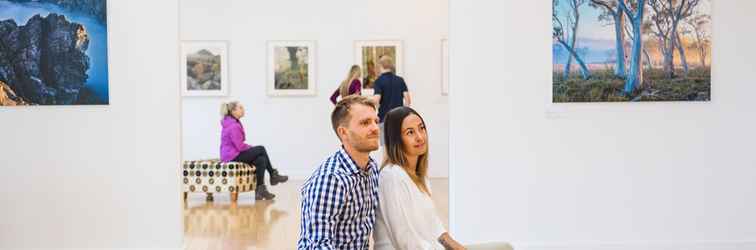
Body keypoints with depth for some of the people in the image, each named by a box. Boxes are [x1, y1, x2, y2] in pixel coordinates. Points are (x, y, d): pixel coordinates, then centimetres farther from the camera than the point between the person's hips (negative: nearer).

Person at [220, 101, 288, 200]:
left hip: (235, 154, 10)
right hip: (233, 157, -10)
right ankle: (273, 175, 8)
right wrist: (252, 148, -4)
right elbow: (240, 146, -21)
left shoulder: (234, 123, 13)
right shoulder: (233, 126, -20)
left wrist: (251, 148, 5)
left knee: (261, 160, -5)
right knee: (261, 149, -8)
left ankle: (260, 190, -4)